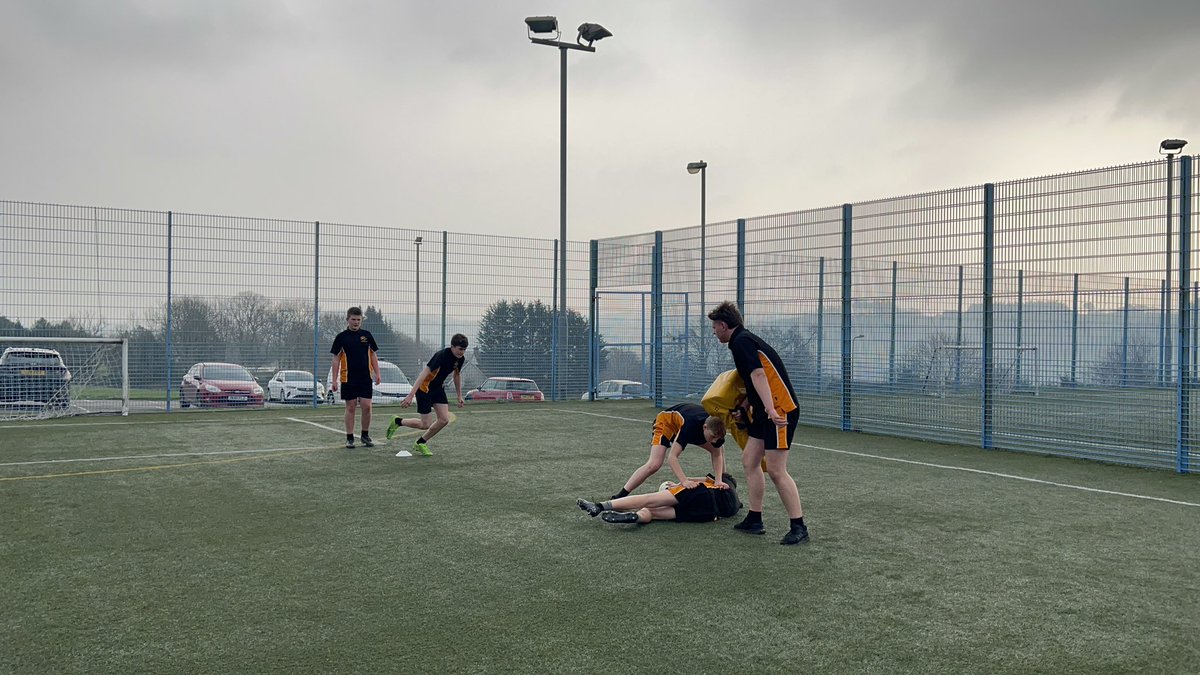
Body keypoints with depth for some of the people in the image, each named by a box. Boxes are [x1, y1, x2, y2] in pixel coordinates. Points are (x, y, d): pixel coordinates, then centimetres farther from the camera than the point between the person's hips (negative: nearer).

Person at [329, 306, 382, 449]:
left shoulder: (366, 335, 6)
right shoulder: (341, 337, -1)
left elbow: (373, 355, 11)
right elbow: (336, 359, 1)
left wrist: (377, 374, 3)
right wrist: (334, 380, -4)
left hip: (365, 377, 2)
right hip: (348, 378, -2)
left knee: (367, 406, -1)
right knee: (350, 407, 2)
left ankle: (365, 435, 16)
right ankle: (350, 438, 11)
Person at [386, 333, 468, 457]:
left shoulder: (460, 359, -6)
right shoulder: (442, 356, -31)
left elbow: (457, 375, 15)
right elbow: (424, 373, -35)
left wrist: (460, 396, 18)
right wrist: (411, 395, -40)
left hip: (438, 388, 8)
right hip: (424, 388, -8)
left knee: (444, 420, -4)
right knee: (426, 424, -6)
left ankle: (420, 443, 16)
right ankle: (397, 421, 19)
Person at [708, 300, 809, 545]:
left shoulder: (741, 342, -12)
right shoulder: (744, 339, 18)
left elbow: (758, 374, -25)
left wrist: (771, 409, -33)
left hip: (780, 410, -10)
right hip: (766, 411, 10)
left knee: (775, 470, -9)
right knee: (749, 460, 11)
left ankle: (799, 527, -2)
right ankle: (754, 520, 17)